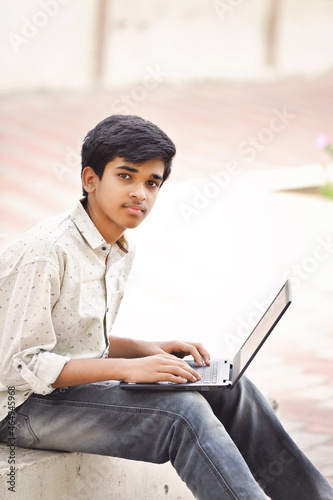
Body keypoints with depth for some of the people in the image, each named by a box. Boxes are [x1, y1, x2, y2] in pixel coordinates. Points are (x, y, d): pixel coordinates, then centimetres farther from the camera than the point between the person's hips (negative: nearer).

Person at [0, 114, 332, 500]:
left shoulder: (119, 252, 8)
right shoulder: (44, 251, -21)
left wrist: (147, 351, 0)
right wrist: (127, 368, -27)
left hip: (79, 384, 9)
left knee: (229, 389, -1)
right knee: (182, 411, -26)